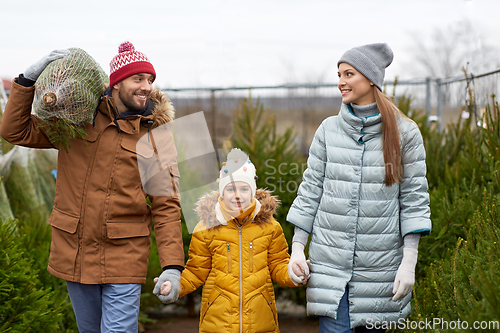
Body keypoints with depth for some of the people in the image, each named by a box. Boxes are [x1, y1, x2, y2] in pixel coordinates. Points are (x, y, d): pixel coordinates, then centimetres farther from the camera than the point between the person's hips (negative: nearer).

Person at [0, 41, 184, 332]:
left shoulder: (157, 134, -3)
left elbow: (166, 205, -7)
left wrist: (172, 267, -17)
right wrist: (28, 79, -7)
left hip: (124, 256, -3)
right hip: (74, 252, 3)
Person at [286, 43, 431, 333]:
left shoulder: (404, 132, -2)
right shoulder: (329, 129, 4)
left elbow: (414, 198, -2)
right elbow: (311, 189, 8)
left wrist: (409, 262, -7)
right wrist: (297, 248, 3)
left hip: (380, 263, -1)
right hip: (331, 260, 1)